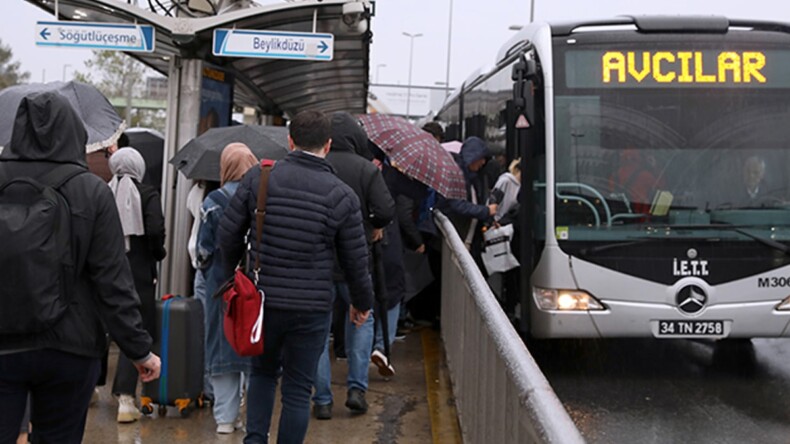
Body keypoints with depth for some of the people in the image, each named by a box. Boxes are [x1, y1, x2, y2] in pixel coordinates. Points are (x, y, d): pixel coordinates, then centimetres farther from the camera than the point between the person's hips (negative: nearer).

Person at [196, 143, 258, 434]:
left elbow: (204, 249, -2)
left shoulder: (213, 202, -6)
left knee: (223, 346, 7)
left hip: (222, 283, -1)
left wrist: (208, 274, 16)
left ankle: (225, 417, 10)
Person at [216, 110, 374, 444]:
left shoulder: (257, 178, -4)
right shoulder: (342, 196, -8)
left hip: (260, 300, 2)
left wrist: (234, 276, 18)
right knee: (298, 389, 11)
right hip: (311, 308, -2)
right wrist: (362, 303, 15)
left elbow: (228, 235, 0)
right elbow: (355, 261, -1)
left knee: (263, 372, 24)